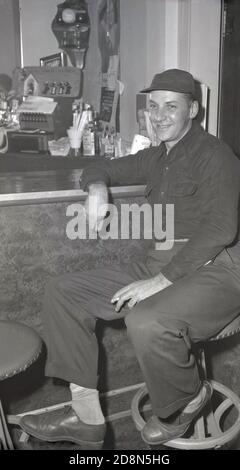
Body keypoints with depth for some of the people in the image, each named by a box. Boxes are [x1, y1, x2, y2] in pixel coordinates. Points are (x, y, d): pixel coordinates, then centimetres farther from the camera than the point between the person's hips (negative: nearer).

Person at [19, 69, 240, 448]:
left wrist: (162, 280, -23)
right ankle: (87, 417, 0)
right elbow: (101, 168, 30)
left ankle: (190, 400, -3)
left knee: (146, 321, -39)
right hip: (160, 267, 8)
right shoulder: (157, 158, 18)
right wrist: (98, 186, 3)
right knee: (64, 293, -3)